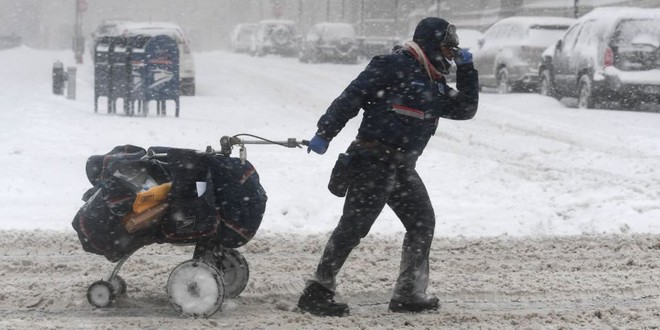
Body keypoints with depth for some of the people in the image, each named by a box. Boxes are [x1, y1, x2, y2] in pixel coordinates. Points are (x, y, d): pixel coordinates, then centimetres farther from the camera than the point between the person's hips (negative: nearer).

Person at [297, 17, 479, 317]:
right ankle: (317, 293, -10)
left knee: (422, 224, 9)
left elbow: (465, 109, 22)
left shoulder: (435, 86, 19)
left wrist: (466, 69, 12)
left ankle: (409, 294, 16)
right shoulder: (395, 66, -8)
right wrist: (325, 132, -21)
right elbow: (352, 96, -14)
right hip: (373, 161, -9)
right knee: (354, 225, -12)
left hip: (402, 167, 9)